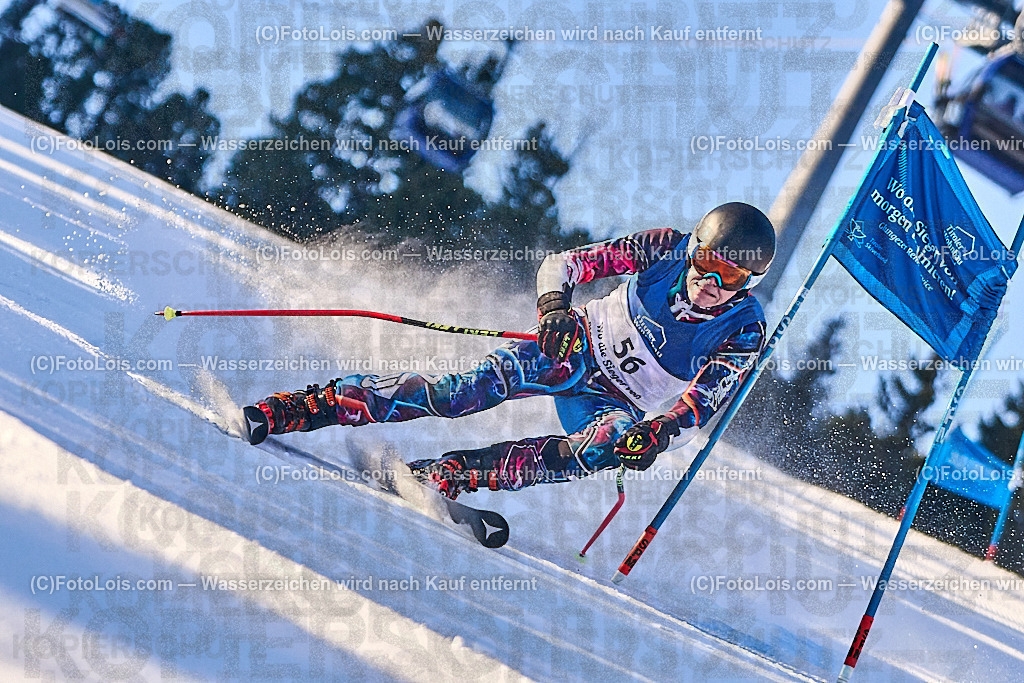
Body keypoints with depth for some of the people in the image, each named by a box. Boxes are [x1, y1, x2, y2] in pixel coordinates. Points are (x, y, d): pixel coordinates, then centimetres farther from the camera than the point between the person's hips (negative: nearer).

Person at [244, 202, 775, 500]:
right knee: (475, 388, -26)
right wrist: (554, 310, -30)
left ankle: (445, 476, -42)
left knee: (603, 447, -36)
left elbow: (698, 409, -21)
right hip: (580, 347, 0)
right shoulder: (666, 249, -14)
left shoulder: (744, 335, -17)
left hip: (622, 407, 0)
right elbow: (562, 264, -9)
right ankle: (316, 404, -28)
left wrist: (657, 435, -41)